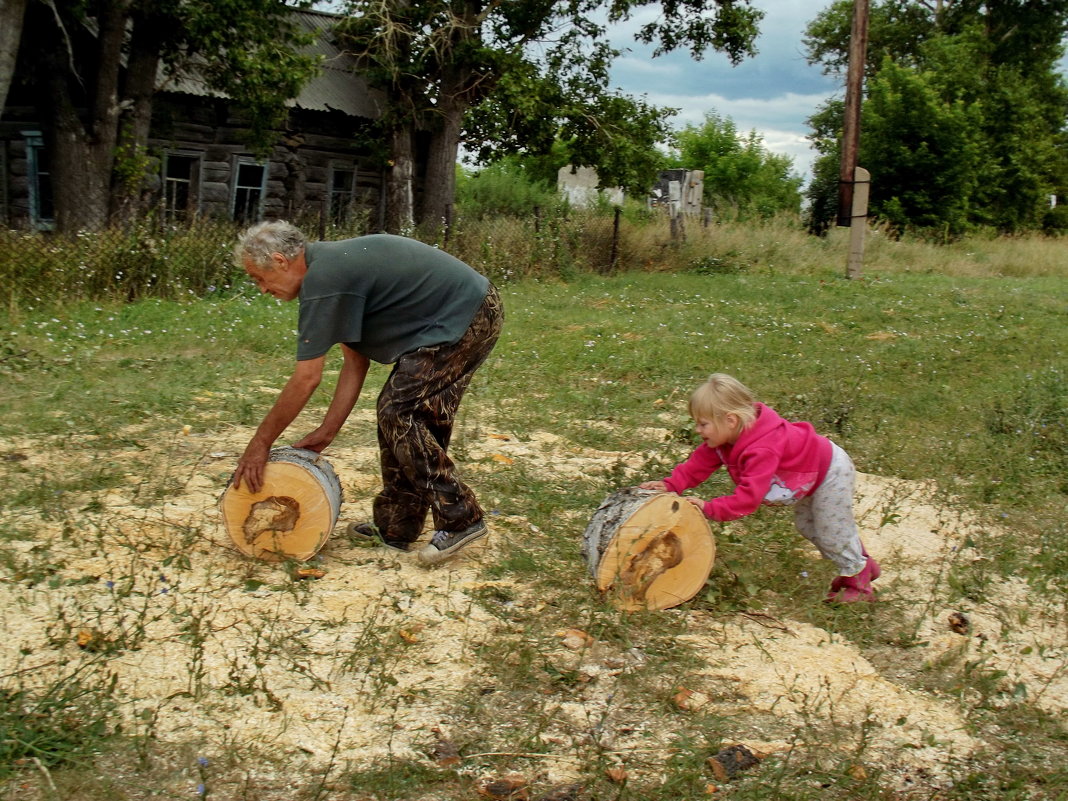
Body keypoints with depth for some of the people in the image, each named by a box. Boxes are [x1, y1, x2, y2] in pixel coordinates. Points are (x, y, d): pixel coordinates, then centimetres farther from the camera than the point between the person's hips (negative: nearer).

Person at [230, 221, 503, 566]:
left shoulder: (324, 281, -18)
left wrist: (261, 441, -7)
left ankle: (460, 519, -3)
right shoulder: (335, 265, 13)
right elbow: (356, 362, 15)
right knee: (397, 412, 11)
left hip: (463, 318, -10)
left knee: (398, 412, -10)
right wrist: (327, 431, 14)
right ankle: (395, 527, 18)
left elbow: (306, 378, -16)